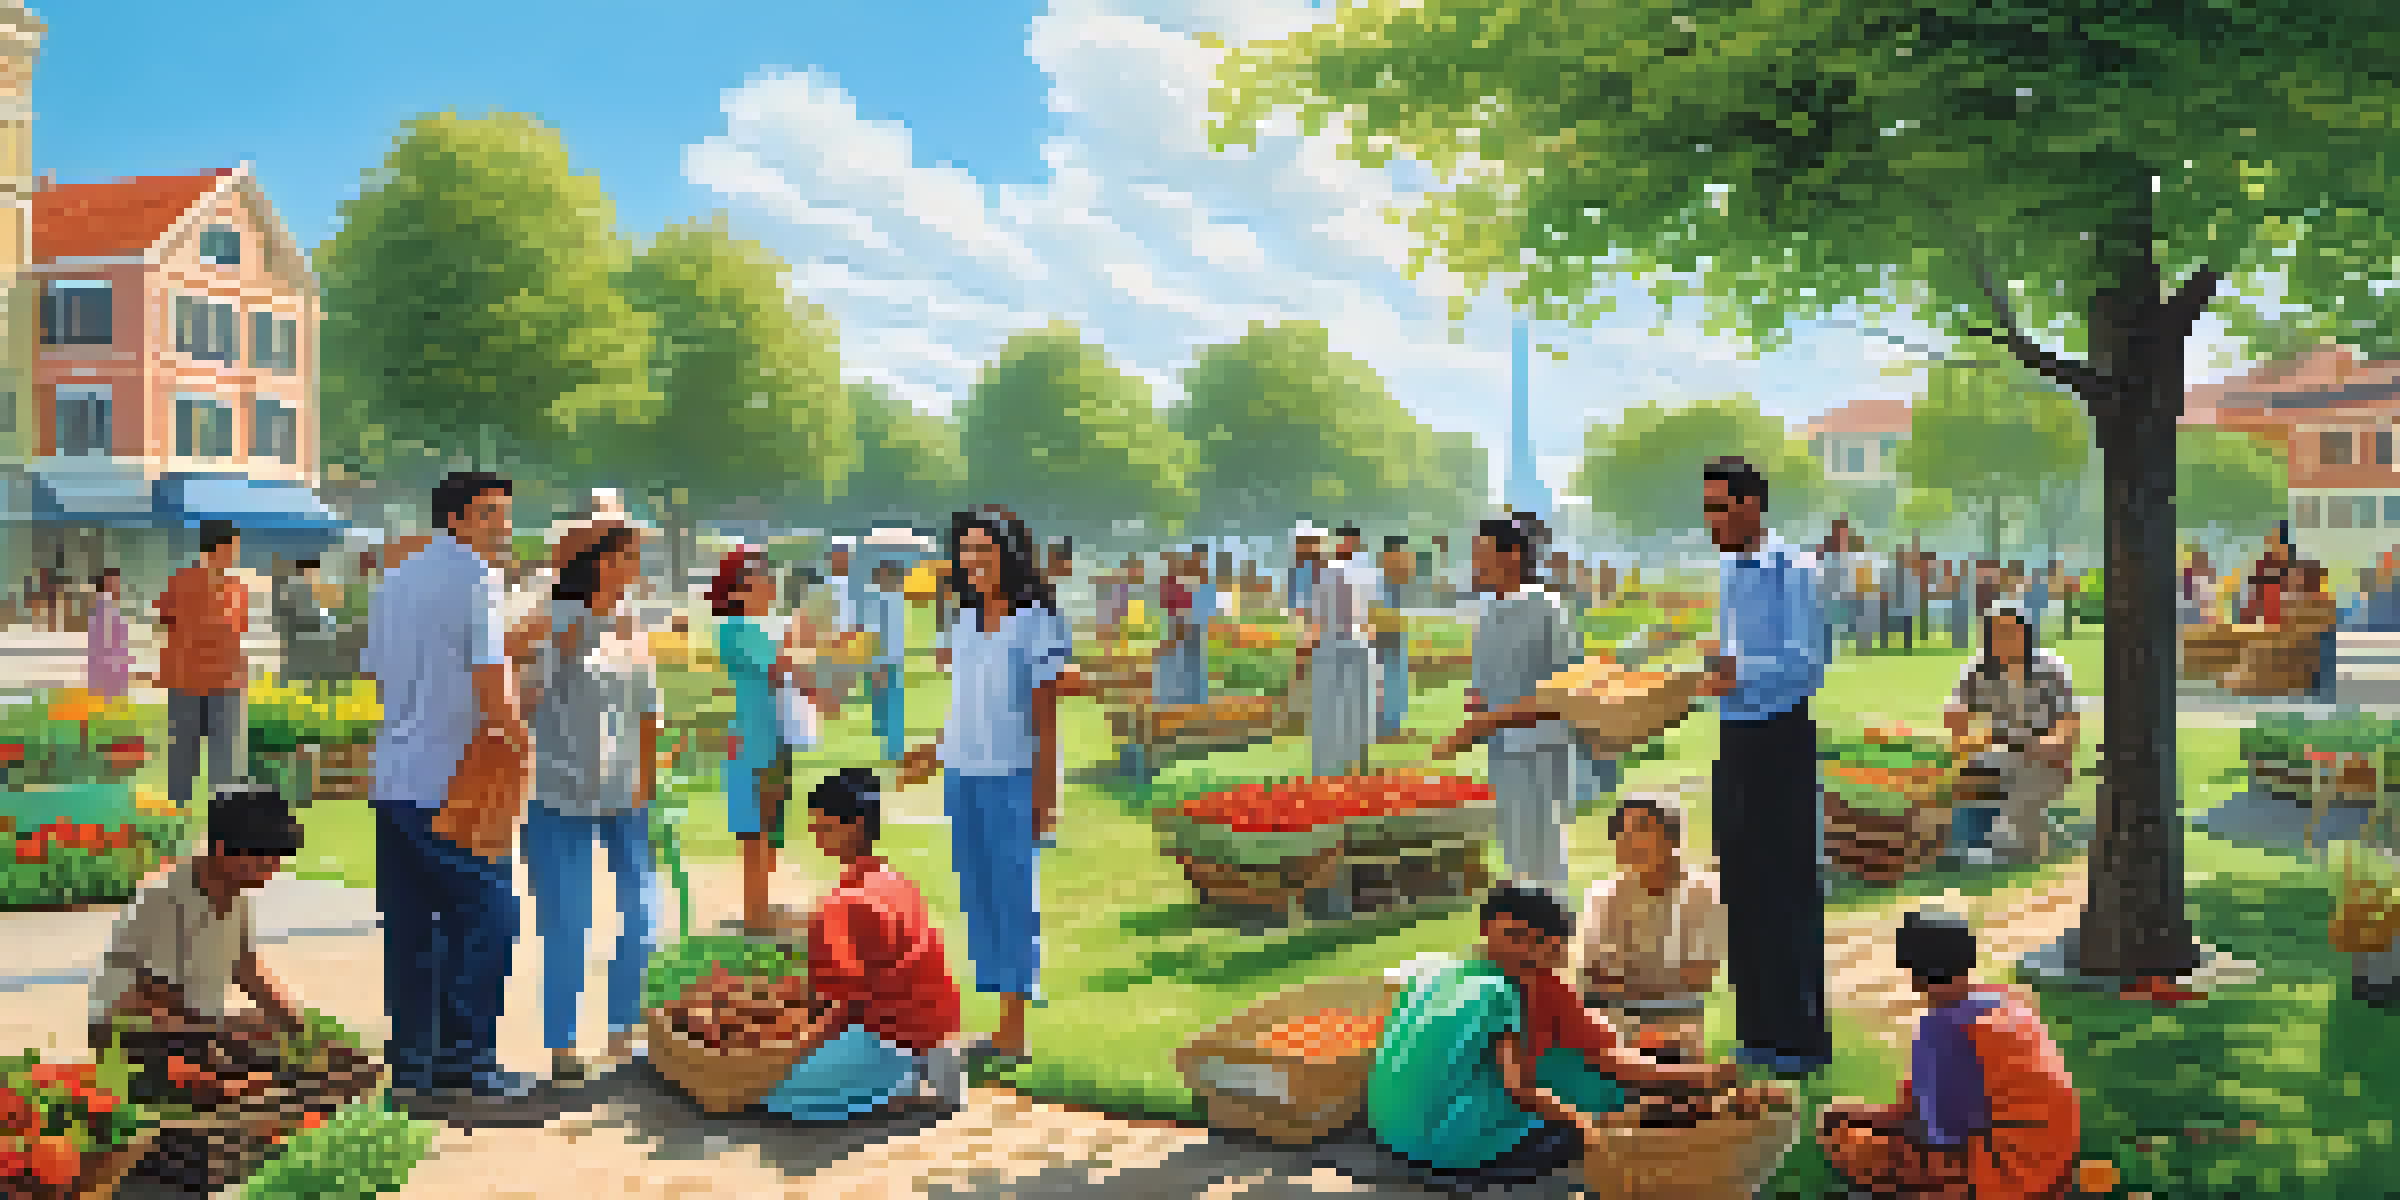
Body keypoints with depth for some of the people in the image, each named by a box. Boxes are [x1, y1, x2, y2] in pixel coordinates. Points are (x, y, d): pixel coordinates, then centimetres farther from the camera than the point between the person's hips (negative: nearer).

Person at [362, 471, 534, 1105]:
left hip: (392, 778, 9)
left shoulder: (396, 578, 18)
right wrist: (521, 737, -1)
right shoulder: (475, 578, -10)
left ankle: (411, 1059, 16)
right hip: (447, 785, -9)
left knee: (408, 927, 11)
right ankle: (465, 1054, -1)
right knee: (488, 914, -1)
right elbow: (491, 689, -16)